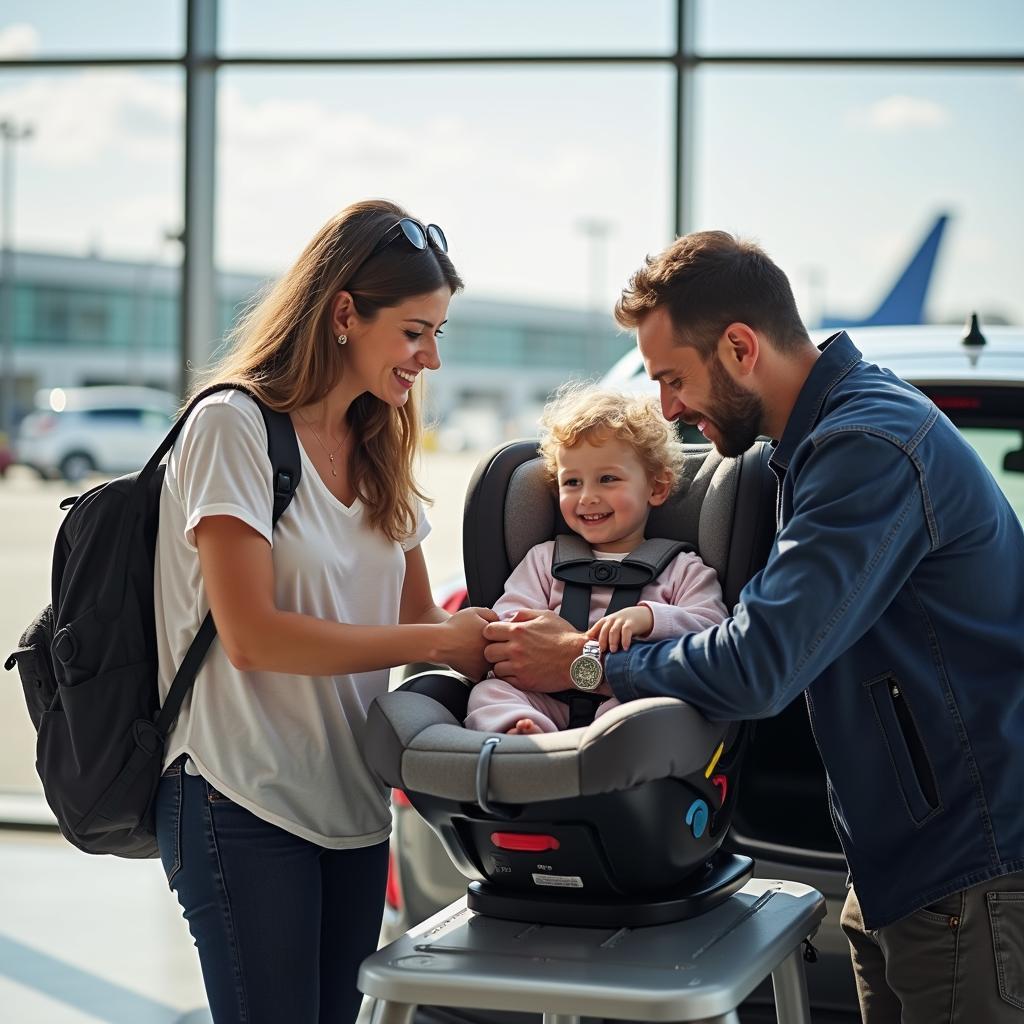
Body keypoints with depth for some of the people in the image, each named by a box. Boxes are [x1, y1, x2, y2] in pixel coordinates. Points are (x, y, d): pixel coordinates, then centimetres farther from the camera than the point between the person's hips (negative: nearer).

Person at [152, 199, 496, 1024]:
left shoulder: (377, 447, 13)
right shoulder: (234, 426, -11)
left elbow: (418, 618, 11)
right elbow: (251, 636, -20)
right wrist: (437, 642, -17)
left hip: (353, 801, 7)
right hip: (244, 803, -7)